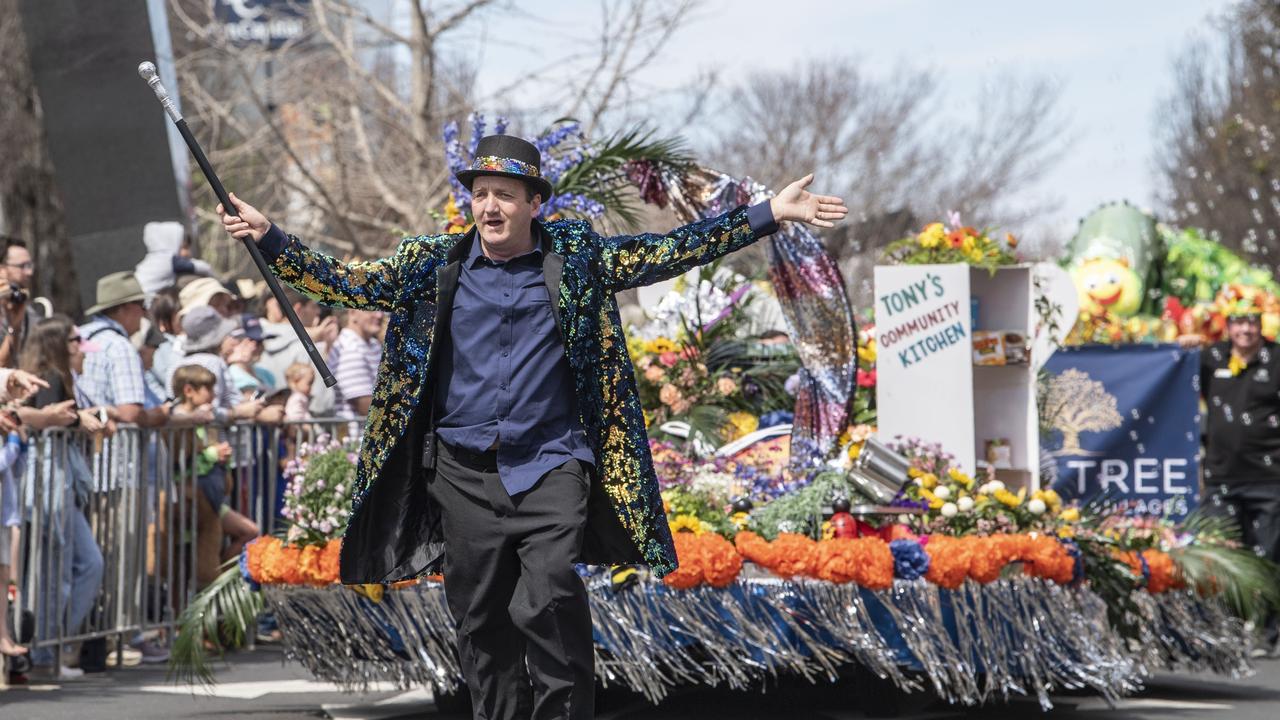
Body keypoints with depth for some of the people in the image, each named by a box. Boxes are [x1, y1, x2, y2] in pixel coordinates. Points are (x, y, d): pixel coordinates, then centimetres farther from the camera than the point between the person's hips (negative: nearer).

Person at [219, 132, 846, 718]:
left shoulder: (575, 257, 3)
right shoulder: (432, 264, 6)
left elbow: (666, 254, 2)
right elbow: (344, 283, 8)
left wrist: (769, 215, -4)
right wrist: (267, 237, -3)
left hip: (550, 465, -2)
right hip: (464, 471, 3)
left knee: (548, 602, -20)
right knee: (480, 619, 6)